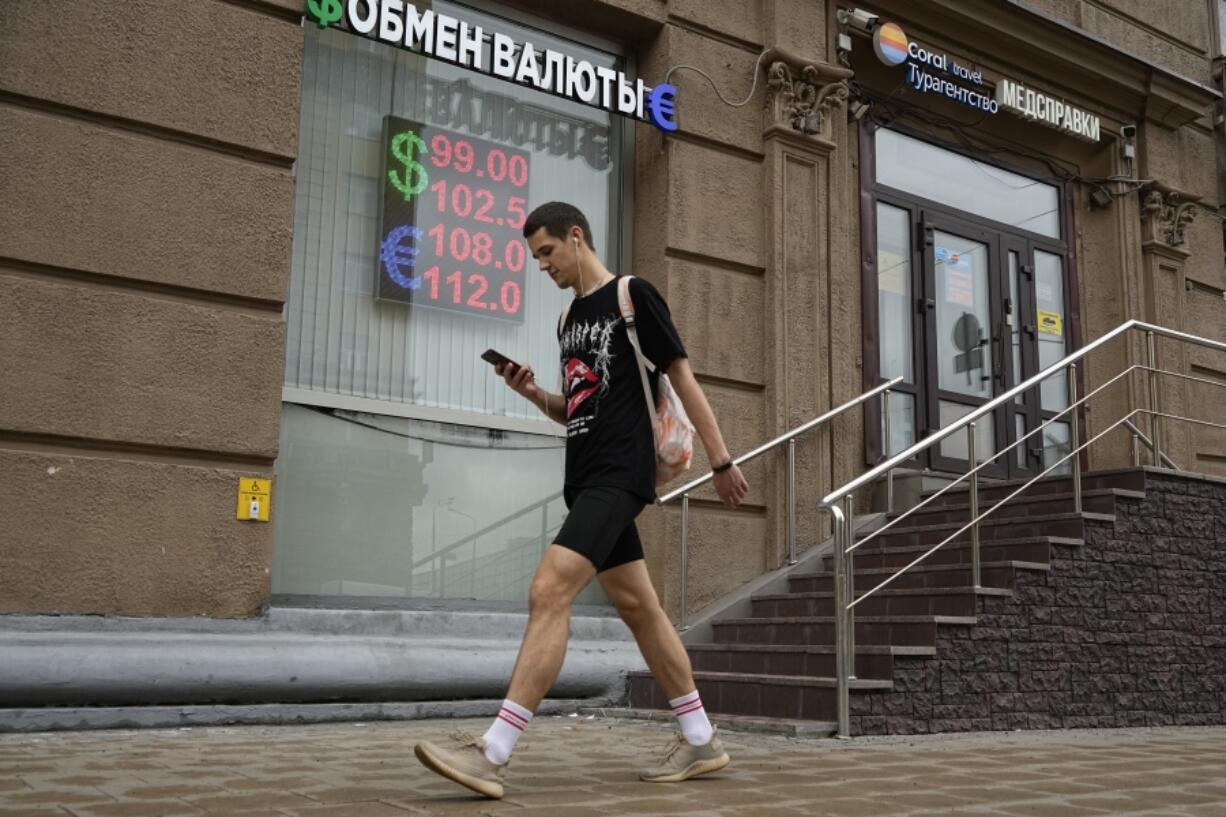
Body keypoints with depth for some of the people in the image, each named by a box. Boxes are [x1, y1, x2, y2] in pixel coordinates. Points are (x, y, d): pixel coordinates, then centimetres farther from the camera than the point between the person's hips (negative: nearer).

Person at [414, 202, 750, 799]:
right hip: (587, 479, 9)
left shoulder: (632, 294, -5)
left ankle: (492, 755, -21)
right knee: (638, 608, 10)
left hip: (619, 475, -9)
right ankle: (701, 741, 20)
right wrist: (533, 393, 4)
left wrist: (721, 461, -6)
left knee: (548, 592, -19)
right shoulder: (569, 318, 18)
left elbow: (683, 379, -5)